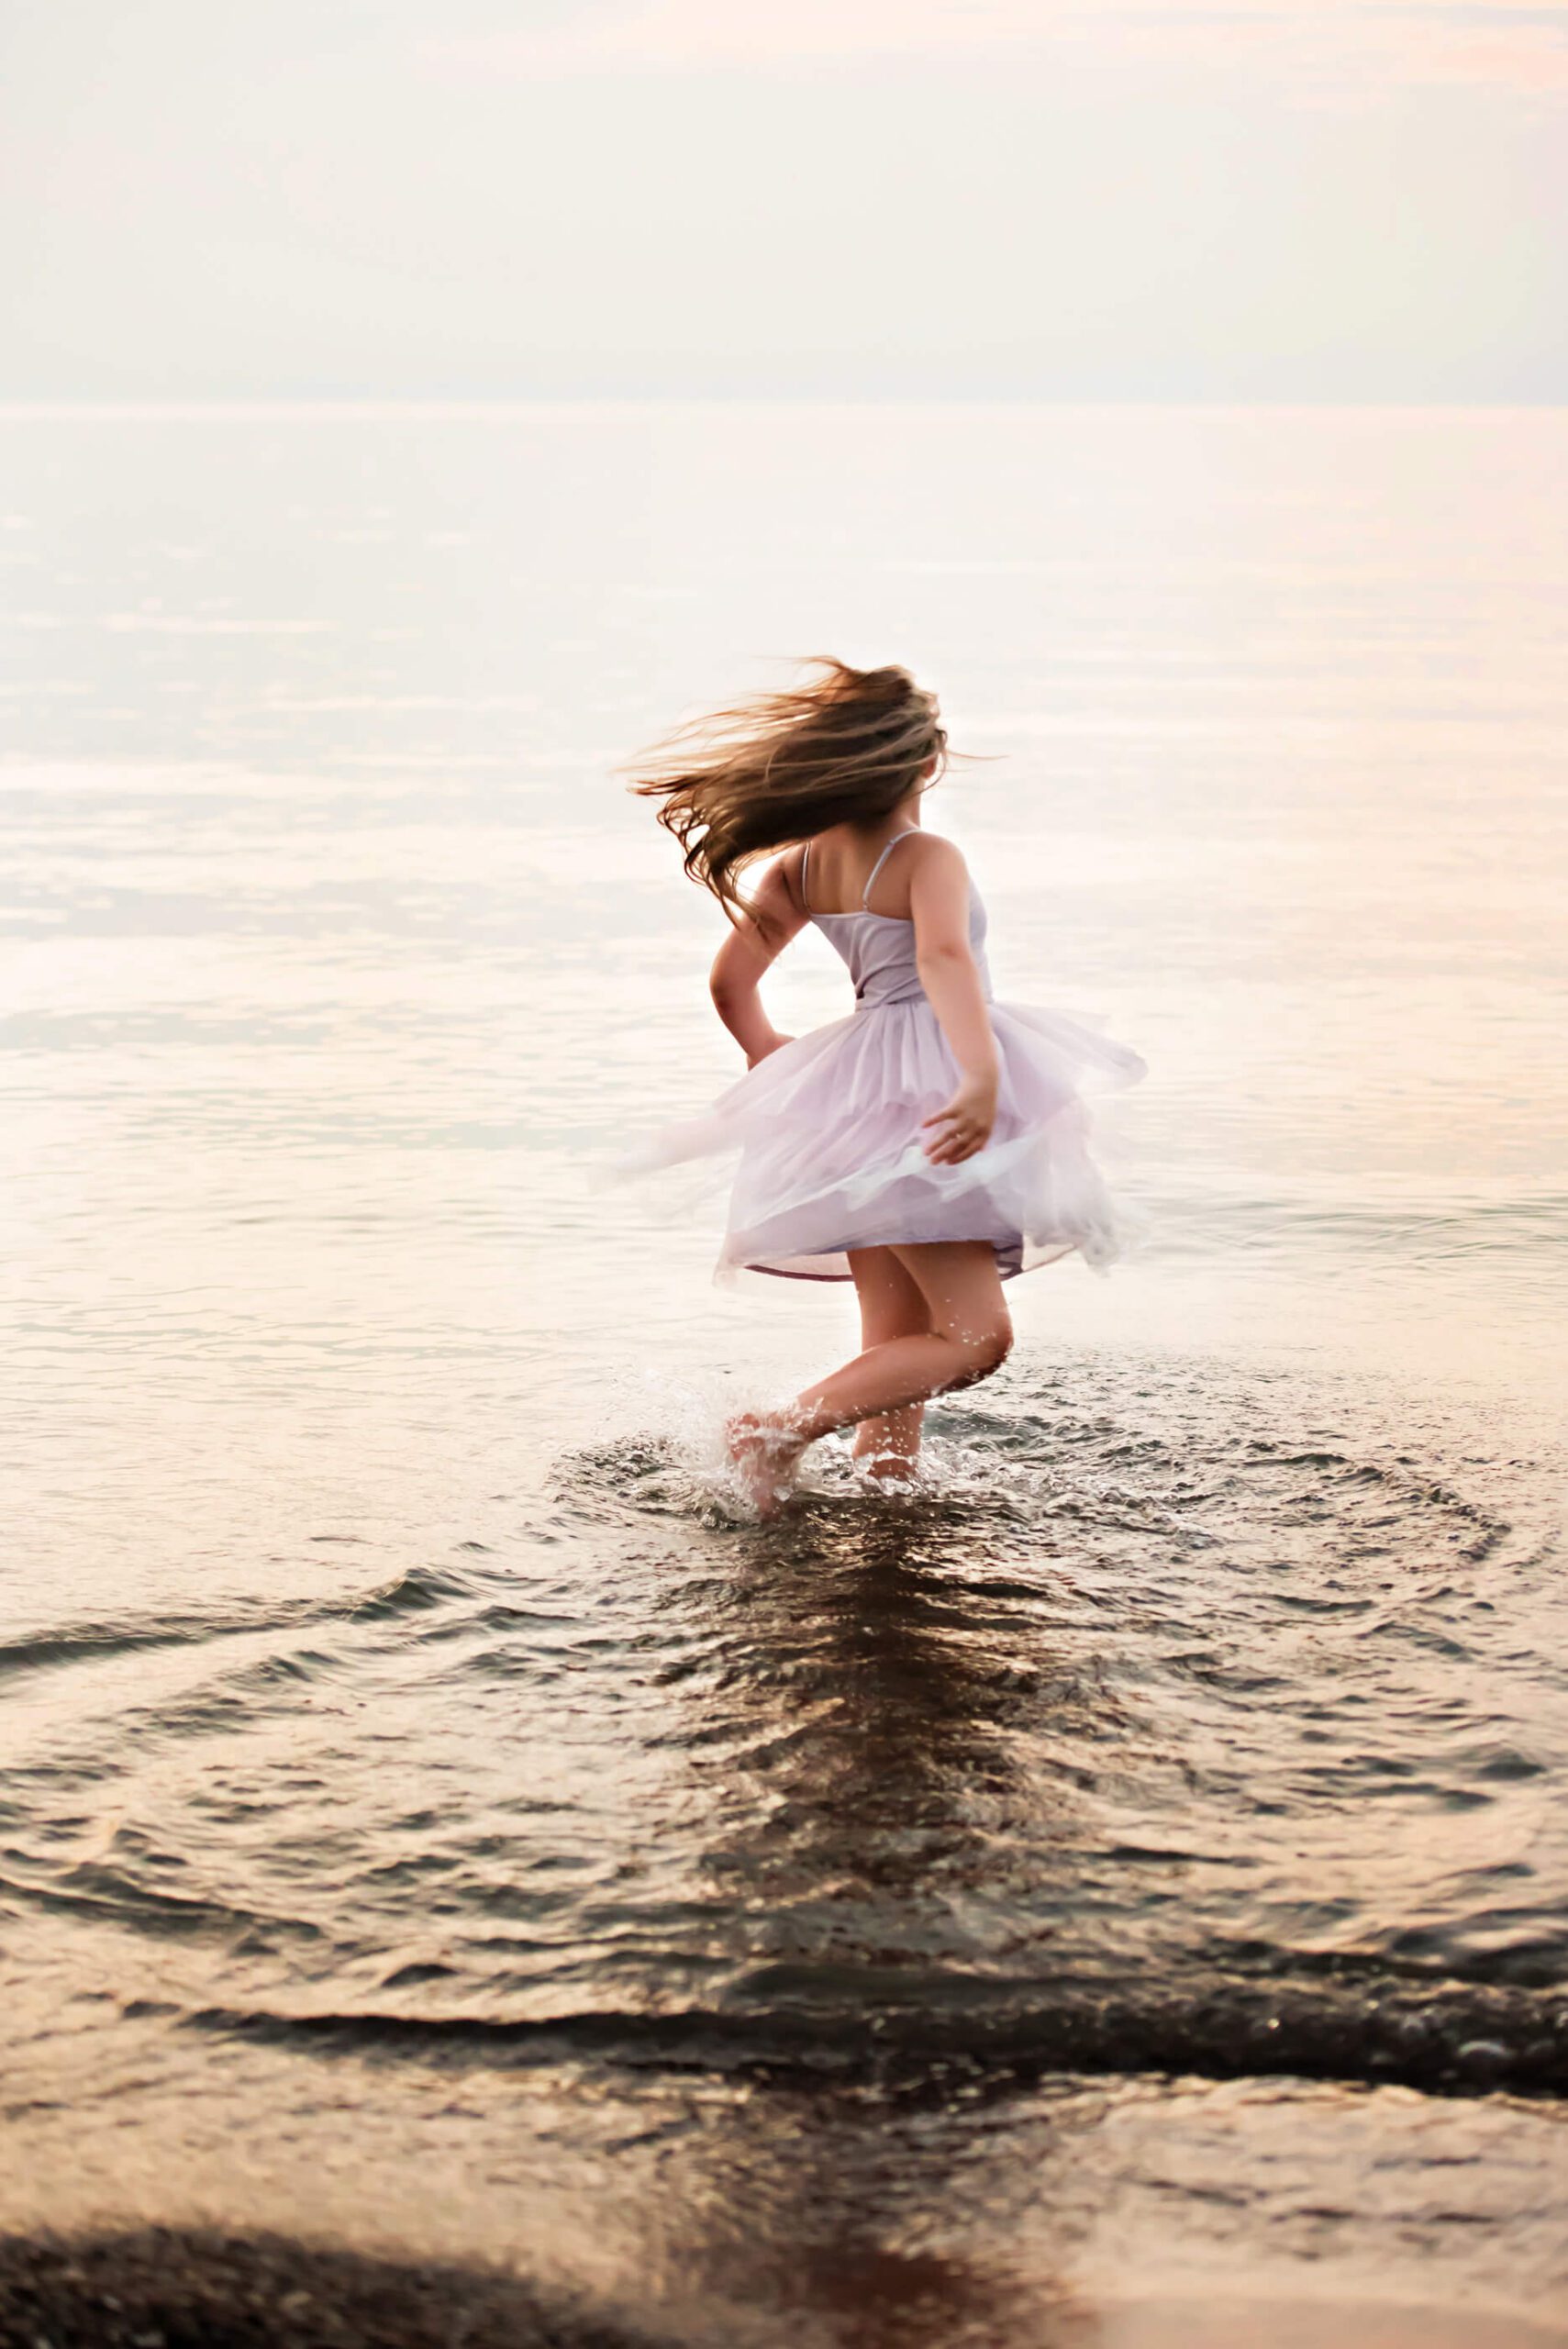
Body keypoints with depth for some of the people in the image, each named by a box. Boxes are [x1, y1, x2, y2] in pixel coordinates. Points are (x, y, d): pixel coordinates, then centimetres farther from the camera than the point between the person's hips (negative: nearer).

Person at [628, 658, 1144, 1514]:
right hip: (922, 1090, -8)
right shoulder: (926, 857, -12)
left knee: (895, 1346, 16)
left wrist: (772, 1064, 31)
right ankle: (780, 1431, -19)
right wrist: (984, 1076, -41)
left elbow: (730, 979, 14)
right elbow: (943, 955, -30)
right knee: (975, 1336, -10)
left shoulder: (804, 863, 9)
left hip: (852, 1090, 8)